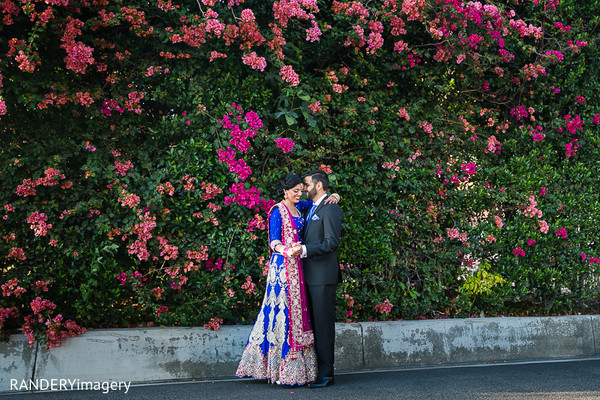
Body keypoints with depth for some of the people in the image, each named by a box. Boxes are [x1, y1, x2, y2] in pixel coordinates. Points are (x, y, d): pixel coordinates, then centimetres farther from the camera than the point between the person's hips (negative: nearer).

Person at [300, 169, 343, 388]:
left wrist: (305, 250, -25)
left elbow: (331, 243, -19)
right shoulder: (312, 208, 19)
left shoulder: (330, 209, -11)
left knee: (323, 323, -5)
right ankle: (314, 369, 18)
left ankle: (326, 373, 1)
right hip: (311, 275, 9)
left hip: (323, 275, -9)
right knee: (313, 323, 11)